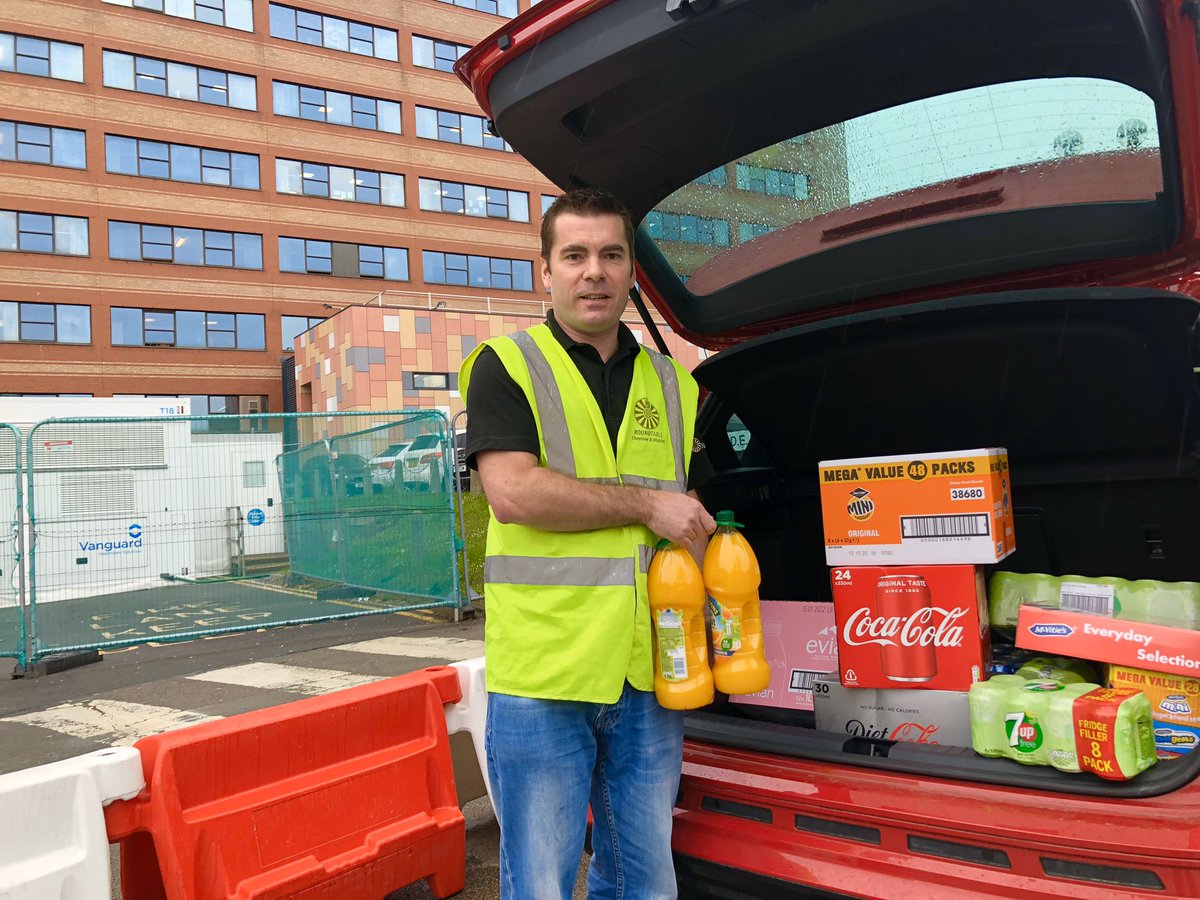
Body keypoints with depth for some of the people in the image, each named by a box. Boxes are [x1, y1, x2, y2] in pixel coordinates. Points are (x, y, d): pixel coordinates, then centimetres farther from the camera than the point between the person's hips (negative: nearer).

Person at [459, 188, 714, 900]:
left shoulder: (671, 384, 15)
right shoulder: (506, 366, -1)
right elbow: (514, 492, -16)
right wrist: (647, 503, -11)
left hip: (650, 677, 5)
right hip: (543, 678, -4)